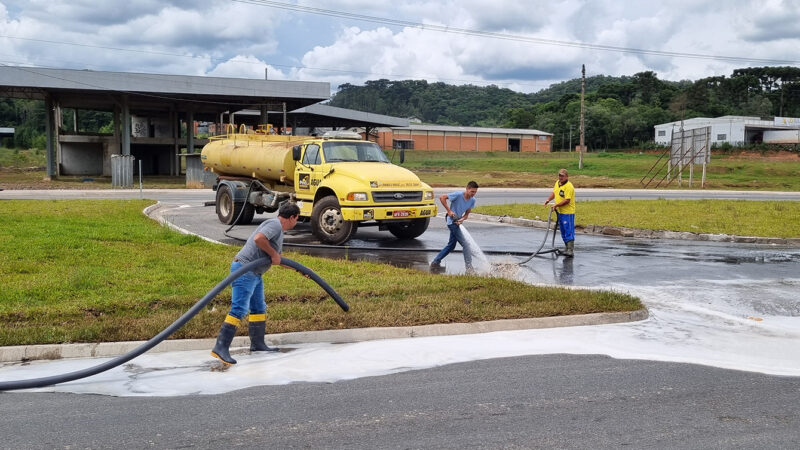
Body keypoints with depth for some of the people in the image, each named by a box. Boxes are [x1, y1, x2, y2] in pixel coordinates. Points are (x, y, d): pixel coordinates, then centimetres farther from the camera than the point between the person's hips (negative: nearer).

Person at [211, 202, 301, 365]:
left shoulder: (278, 229, 22)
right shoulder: (275, 224, -11)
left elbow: (276, 259, 33)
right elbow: (258, 238, -30)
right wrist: (274, 254, -17)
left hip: (254, 273, 11)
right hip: (245, 270, -11)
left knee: (259, 308, 18)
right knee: (239, 309, -16)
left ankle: (257, 344, 28)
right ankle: (221, 348, -20)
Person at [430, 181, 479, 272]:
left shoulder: (472, 200, 0)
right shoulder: (458, 195, -20)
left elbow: (467, 214, 4)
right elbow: (442, 197, -18)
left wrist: (461, 220, -17)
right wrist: (449, 211, -21)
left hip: (457, 223, 9)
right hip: (452, 222, -9)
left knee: (451, 245, 17)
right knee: (465, 244, -12)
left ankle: (435, 263, 26)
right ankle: (469, 267, -10)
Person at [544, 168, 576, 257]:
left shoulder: (569, 186, -19)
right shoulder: (557, 183, 9)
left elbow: (567, 200, -23)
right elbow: (554, 192, 24)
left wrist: (556, 205, -23)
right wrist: (548, 199, 7)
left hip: (567, 212, -9)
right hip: (559, 212, 9)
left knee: (569, 231, -9)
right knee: (563, 231, 15)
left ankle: (571, 250, -9)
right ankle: (567, 248, 25)